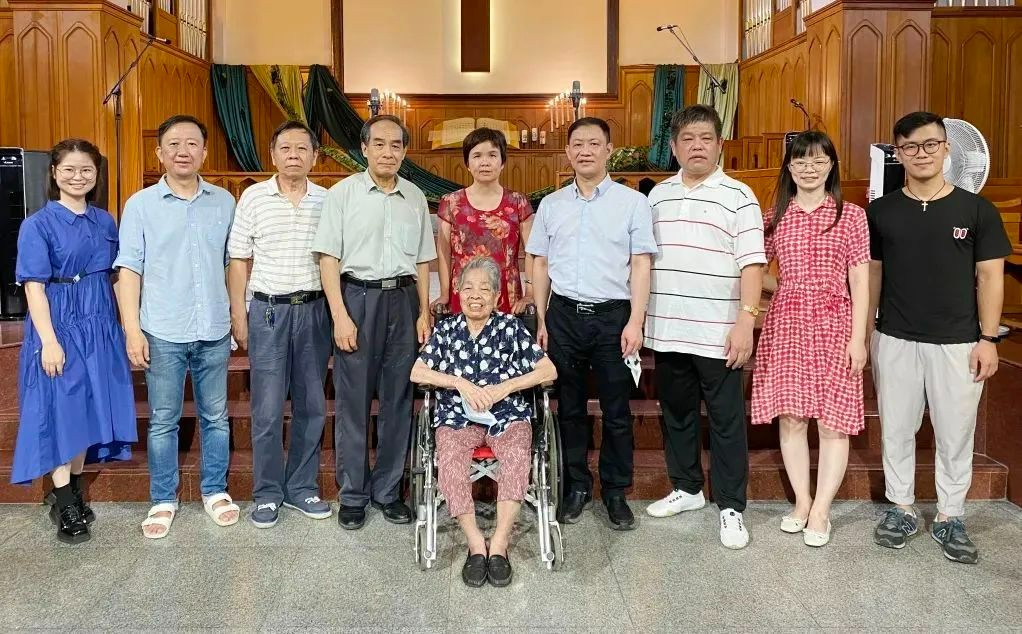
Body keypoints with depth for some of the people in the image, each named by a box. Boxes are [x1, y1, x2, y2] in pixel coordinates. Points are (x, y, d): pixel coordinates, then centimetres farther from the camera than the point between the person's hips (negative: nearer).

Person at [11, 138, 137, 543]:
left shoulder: (106, 222, 7)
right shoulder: (38, 225, -7)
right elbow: (34, 286, -11)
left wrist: (124, 326, 9)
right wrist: (49, 340, -17)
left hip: (100, 326, 5)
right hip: (59, 327, -4)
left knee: (87, 409, 10)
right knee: (61, 410, 1)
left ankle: (75, 491, 25)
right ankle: (63, 504, 12)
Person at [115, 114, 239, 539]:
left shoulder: (224, 202, 6)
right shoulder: (140, 204, 1)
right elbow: (129, 270, -2)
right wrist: (132, 329, -9)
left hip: (214, 331, 2)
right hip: (163, 332, -1)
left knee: (215, 417, 11)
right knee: (163, 421, 7)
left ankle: (215, 490, 26)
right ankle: (163, 500, 21)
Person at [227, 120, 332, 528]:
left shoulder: (327, 200, 5)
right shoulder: (253, 198, 1)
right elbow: (239, 261, 3)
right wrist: (238, 315, -1)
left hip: (315, 310, 2)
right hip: (268, 310, -2)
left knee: (312, 406, 8)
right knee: (267, 409, 1)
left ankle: (301, 487, 23)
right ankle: (267, 493, 16)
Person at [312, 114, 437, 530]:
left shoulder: (415, 197, 11)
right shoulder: (342, 193, 0)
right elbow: (329, 258, -4)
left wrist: (424, 313, 6)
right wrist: (340, 316, -12)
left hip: (403, 299, 3)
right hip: (357, 297, -3)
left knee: (398, 401, 7)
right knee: (353, 401, 2)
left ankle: (388, 491, 20)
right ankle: (352, 495, 15)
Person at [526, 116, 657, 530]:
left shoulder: (632, 202, 2)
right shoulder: (551, 205, 9)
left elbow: (641, 266, -1)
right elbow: (540, 264, 11)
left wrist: (635, 322, -8)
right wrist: (541, 321, 7)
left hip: (613, 314, -2)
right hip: (564, 314, 2)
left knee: (616, 410, 5)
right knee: (569, 407, 9)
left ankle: (615, 492, 19)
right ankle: (576, 487, 23)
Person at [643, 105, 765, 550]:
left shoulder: (738, 196, -3)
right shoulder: (657, 195, 11)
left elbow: (751, 264, -7)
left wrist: (745, 320, -16)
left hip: (717, 333, -4)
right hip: (666, 330, 5)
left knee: (726, 421, 4)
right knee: (675, 413, 16)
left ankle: (730, 506, 17)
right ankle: (686, 488, 33)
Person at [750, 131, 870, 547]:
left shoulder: (851, 216, 2)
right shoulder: (775, 217, 8)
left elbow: (860, 283, -1)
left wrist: (858, 338, -6)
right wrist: (783, 288, -2)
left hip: (833, 325, -2)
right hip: (785, 324, 2)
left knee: (832, 420, 0)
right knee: (790, 416, 6)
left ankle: (820, 511, 12)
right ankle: (801, 501, 21)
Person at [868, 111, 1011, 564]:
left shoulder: (976, 210, -1)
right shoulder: (881, 212, 2)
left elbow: (989, 276, 0)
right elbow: (872, 274, 7)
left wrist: (988, 338, -5)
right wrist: (863, 333, 5)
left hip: (957, 343, -1)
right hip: (894, 341, 1)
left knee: (955, 434, 8)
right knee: (896, 429, 10)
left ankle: (950, 518, 24)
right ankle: (901, 509, 25)